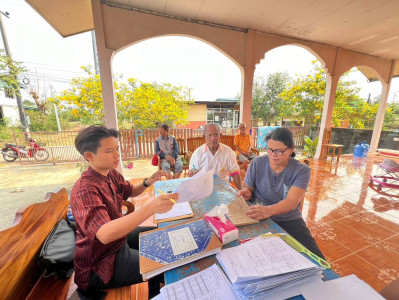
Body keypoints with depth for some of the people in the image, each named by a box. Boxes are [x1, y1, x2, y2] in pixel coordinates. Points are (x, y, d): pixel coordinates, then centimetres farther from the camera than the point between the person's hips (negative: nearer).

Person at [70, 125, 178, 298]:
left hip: (119, 235, 8)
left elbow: (130, 191, 11)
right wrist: (151, 208, -55)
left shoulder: (112, 174, -6)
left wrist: (149, 181, -9)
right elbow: (105, 234, -43)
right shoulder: (85, 190, -32)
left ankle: (153, 285, 39)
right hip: (100, 263, -8)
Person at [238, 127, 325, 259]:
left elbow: (293, 201, -23)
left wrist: (268, 210, -43)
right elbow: (247, 188, 3)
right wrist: (246, 193, -23)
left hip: (289, 220, 1)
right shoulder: (257, 163, -5)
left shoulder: (302, 170, -8)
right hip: (258, 218, 0)